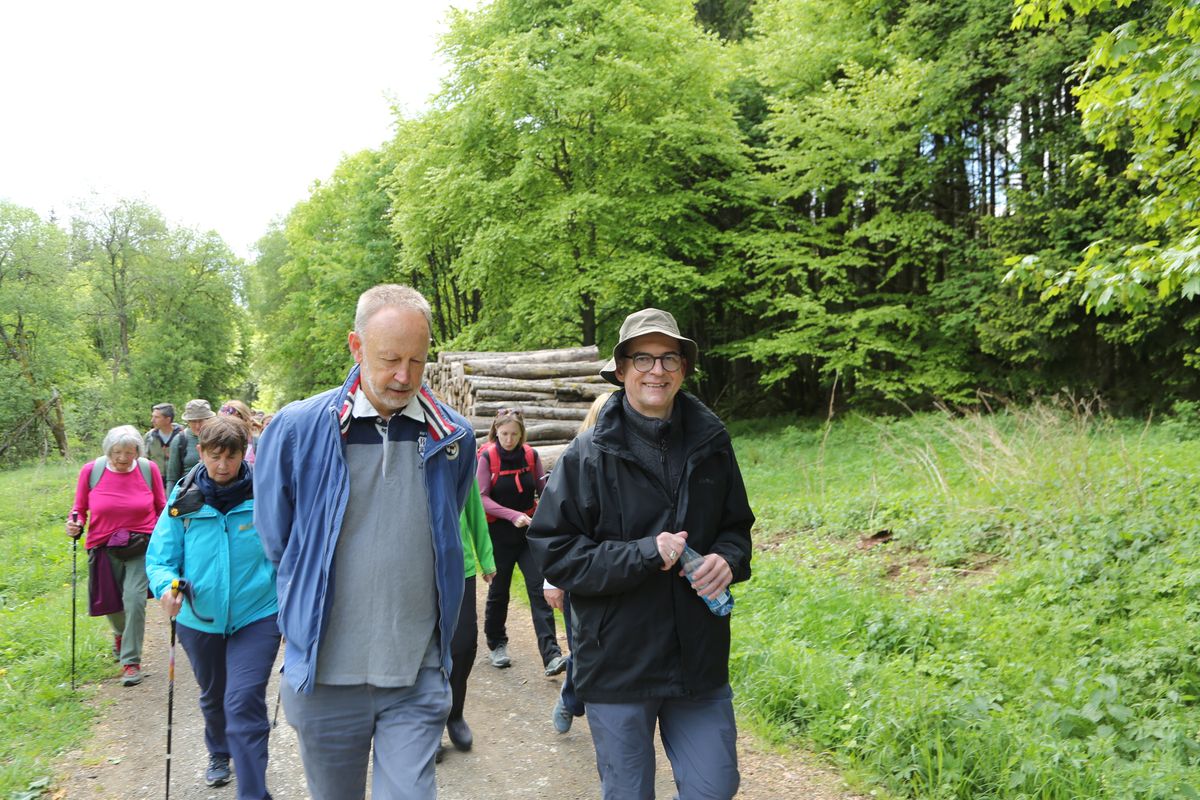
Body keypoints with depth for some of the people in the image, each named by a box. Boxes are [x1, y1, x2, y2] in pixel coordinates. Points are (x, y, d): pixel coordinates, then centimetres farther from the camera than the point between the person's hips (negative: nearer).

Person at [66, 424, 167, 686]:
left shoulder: (148, 469, -6)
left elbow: (161, 507, 6)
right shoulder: (91, 471, -6)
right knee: (110, 603, 14)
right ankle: (120, 632, 51)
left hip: (141, 547, -2)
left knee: (134, 599, -14)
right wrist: (76, 523, -13)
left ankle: (131, 661, -1)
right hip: (104, 548, 2)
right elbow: (80, 508, 6)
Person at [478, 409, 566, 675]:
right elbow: (482, 498, -11)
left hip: (529, 531, 2)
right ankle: (497, 644, 34)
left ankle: (551, 656, -12)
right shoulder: (488, 457, -7)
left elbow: (542, 488, 8)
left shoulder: (531, 455, 1)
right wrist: (512, 515, -22)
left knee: (539, 588, -9)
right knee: (499, 590, 11)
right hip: (499, 533, -2)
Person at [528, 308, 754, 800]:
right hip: (618, 663, -3)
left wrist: (728, 559, -8)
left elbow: (736, 525, 14)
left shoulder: (711, 443, 2)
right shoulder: (588, 455, -9)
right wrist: (643, 554, -20)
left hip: (700, 662, 3)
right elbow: (552, 551, -11)